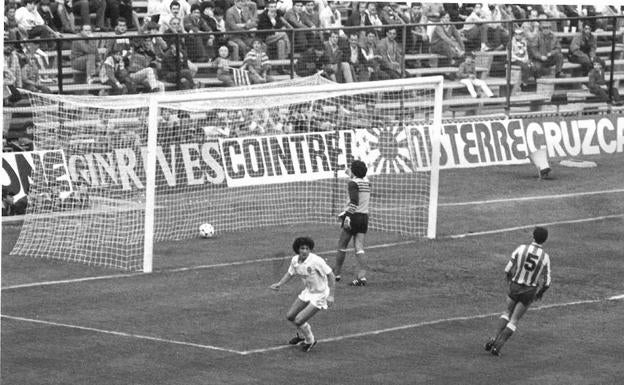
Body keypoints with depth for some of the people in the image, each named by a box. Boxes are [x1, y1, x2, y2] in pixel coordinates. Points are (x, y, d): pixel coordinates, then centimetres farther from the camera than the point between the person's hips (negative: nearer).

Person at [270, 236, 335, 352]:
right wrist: (279, 284, -3)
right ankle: (302, 335, 44)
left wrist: (331, 295, -23)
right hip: (308, 291, 7)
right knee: (290, 316, 14)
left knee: (299, 321, -12)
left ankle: (310, 341, 17)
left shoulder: (316, 261, -29)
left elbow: (330, 275, -22)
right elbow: (290, 273, 12)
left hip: (320, 295, -7)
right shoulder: (295, 260, -8)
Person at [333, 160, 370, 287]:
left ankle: (336, 273, 19)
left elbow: (354, 201, -23)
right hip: (364, 216, 6)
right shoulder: (367, 182, 9)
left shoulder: (353, 183, -11)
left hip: (353, 216, -6)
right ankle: (362, 276, -11)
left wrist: (348, 216, -27)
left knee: (342, 246, 9)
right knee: (359, 248, 0)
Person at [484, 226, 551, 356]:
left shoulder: (521, 249, -12)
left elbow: (507, 270, -6)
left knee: (508, 312, 26)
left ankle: (495, 339, 9)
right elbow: (546, 282, -5)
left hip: (515, 287, 1)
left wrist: (510, 281, 16)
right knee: (514, 320, 10)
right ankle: (497, 346, -2)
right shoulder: (545, 257, -10)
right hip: (529, 291, -1)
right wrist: (540, 293, 16)